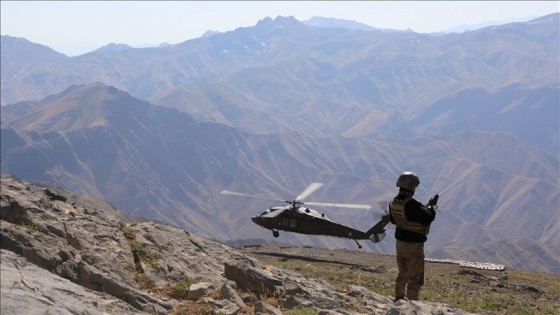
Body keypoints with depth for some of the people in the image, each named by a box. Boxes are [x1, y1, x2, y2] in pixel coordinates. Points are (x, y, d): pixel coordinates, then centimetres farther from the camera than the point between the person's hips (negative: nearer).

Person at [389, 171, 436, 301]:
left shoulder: (394, 203, 0)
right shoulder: (412, 205, -26)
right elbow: (427, 218, -25)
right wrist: (430, 209, -3)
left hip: (400, 242, 8)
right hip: (414, 245, -8)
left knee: (402, 274, 24)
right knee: (415, 278, 1)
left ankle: (398, 299, 34)